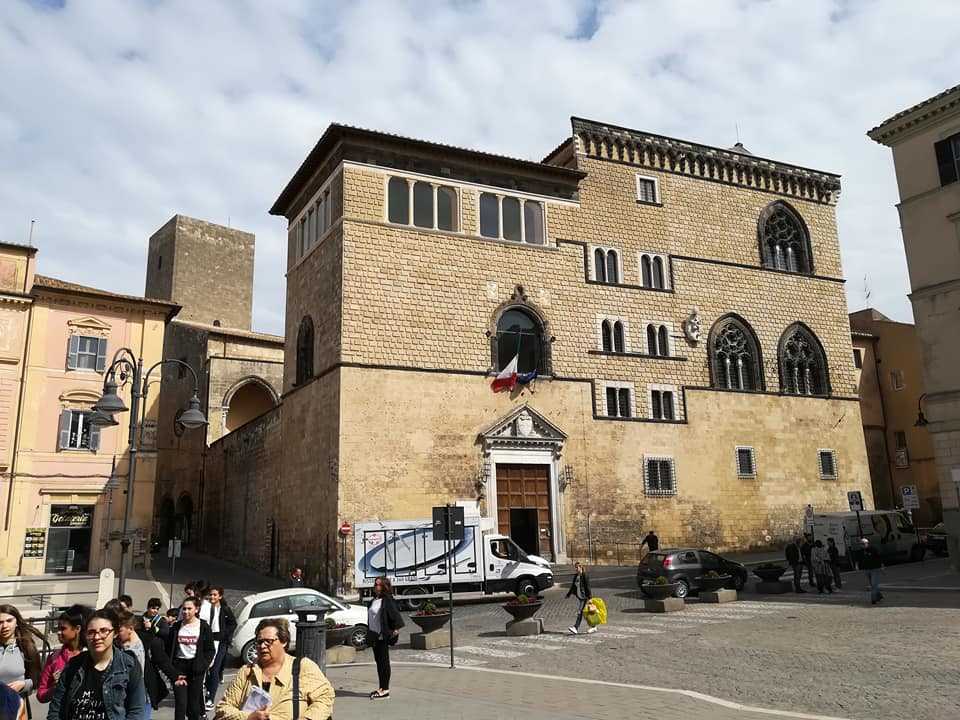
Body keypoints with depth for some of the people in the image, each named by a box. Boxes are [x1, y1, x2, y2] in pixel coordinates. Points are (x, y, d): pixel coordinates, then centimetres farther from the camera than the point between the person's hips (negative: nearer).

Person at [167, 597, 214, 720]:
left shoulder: (203, 627, -1)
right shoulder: (176, 626, 6)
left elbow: (210, 650, 1)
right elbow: (169, 648, 8)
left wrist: (203, 665, -11)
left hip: (195, 668, -1)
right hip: (179, 666, 1)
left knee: (194, 702, 5)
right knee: (180, 703, -5)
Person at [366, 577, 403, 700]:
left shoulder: (387, 600, -14)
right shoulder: (375, 600, 13)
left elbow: (395, 614, -20)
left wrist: (396, 628, -28)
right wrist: (369, 633, 20)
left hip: (383, 636, -9)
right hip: (374, 636, 9)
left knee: (384, 662, -1)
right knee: (378, 661, 15)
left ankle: (385, 690, 6)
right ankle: (381, 688, 24)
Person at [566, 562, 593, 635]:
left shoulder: (584, 576, -13)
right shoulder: (575, 576, 11)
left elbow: (587, 587, -16)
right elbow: (573, 586, 20)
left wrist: (589, 597, -20)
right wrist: (568, 594, 20)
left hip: (584, 597, -8)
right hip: (579, 596, 8)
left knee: (580, 612, -13)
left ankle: (576, 627, -16)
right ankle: (593, 627, 22)